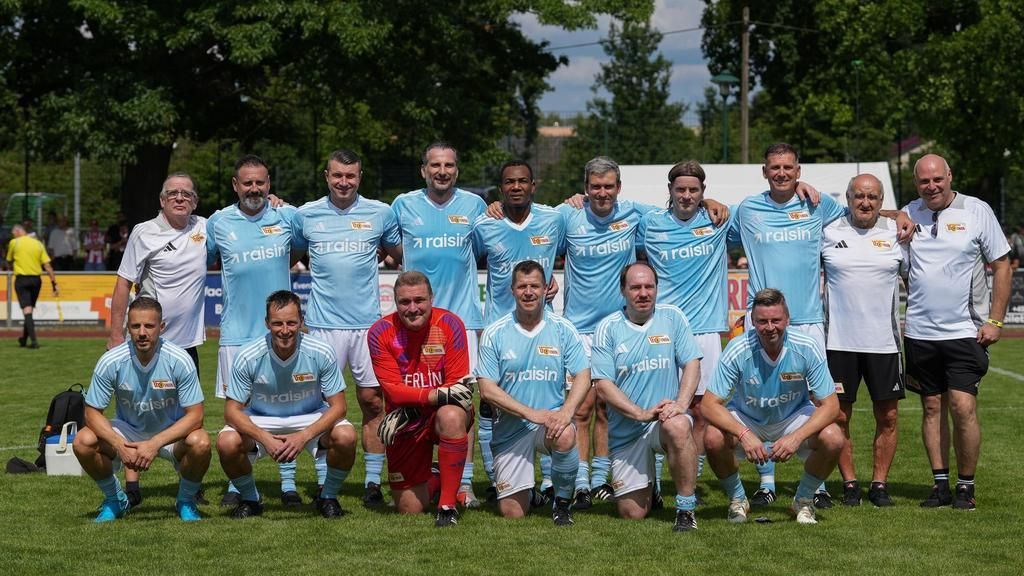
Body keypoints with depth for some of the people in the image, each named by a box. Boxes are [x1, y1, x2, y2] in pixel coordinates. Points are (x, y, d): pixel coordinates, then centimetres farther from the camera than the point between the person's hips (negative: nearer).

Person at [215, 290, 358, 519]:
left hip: (310, 418, 0)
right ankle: (250, 499, 2)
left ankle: (328, 497, 0)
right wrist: (265, 439, -33)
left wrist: (304, 436, -32)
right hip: (260, 421, 0)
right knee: (227, 442, -30)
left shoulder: (321, 353, -22)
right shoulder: (248, 357, -22)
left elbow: (337, 406, -16)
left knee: (345, 436, -30)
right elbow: (232, 410, -16)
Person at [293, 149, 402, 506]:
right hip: (323, 324, 0)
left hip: (368, 322, 0)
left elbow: (405, 257, 17)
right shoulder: (306, 215, 6)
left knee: (373, 401, 0)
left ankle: (373, 482, 6)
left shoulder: (380, 213, 6)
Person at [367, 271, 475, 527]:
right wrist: (438, 395, -33)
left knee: (451, 417, -40)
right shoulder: (380, 332, -12)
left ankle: (448, 505, -27)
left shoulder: (449, 324, -13)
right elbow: (393, 391, -17)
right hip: (405, 425, 2)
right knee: (409, 511, 3)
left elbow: (458, 385, -15)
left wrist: (413, 403, -27)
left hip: (444, 412, -1)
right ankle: (432, 480, 40)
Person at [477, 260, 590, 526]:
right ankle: (527, 491, 34)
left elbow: (583, 376, -4)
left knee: (565, 436, -37)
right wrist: (530, 413, -19)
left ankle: (562, 501, -9)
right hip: (510, 429, 0)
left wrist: (566, 411, -24)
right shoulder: (494, 334, -3)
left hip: (550, 419, 0)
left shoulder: (562, 329, 0)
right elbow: (487, 389, -7)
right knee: (512, 512, -6)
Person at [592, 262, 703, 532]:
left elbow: (692, 364, -3)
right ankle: (649, 485, 36)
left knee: (678, 426, -39)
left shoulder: (672, 318, 2)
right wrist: (642, 413, -20)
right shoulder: (608, 328, -2)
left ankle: (686, 509, -25)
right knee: (632, 514, -1)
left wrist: (680, 404, -22)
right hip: (626, 431, 1)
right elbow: (603, 385, -8)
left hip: (666, 417, -1)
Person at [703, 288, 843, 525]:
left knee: (833, 438, -28)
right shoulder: (738, 350, -26)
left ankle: (803, 501, 1)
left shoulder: (807, 348, -23)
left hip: (793, 419, 1)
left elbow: (830, 404, -20)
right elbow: (710, 404, -26)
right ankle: (737, 499, 0)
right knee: (713, 438, -31)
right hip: (745, 420, -1)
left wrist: (796, 437, -36)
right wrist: (744, 434, -42)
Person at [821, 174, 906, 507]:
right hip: (839, 341, -1)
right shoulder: (828, 232, 2)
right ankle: (849, 484, 14)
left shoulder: (896, 232, 5)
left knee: (888, 416, 3)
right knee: (839, 416, 3)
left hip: (884, 341, 1)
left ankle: (880, 484, 14)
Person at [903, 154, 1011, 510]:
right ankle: (940, 484, 14)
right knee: (932, 407, 7)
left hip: (965, 331, -3)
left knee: (963, 407, -10)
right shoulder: (907, 215, 6)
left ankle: (966, 486, 2)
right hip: (919, 331, 3)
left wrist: (995, 321, -4)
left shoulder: (976, 211, -1)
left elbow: (1001, 266, 2)